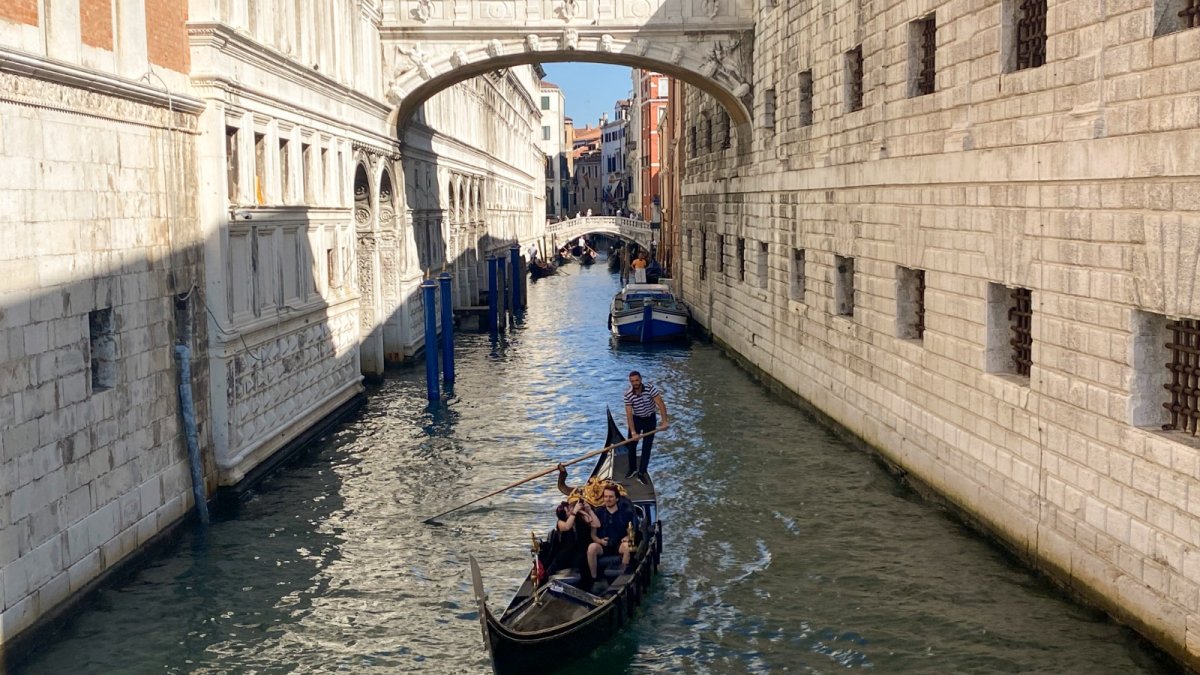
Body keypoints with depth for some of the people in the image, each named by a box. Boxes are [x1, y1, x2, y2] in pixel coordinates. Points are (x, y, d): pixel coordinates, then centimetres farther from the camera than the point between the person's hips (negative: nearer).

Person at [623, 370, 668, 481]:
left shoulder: (650, 389, -25)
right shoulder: (628, 394, -20)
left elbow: (661, 405, -29)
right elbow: (629, 414, -21)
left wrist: (665, 422, -39)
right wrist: (633, 432, -26)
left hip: (650, 419, -1)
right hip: (636, 419, 1)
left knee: (647, 447, -1)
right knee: (631, 445, 9)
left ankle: (642, 473, 6)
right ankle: (632, 469, 30)